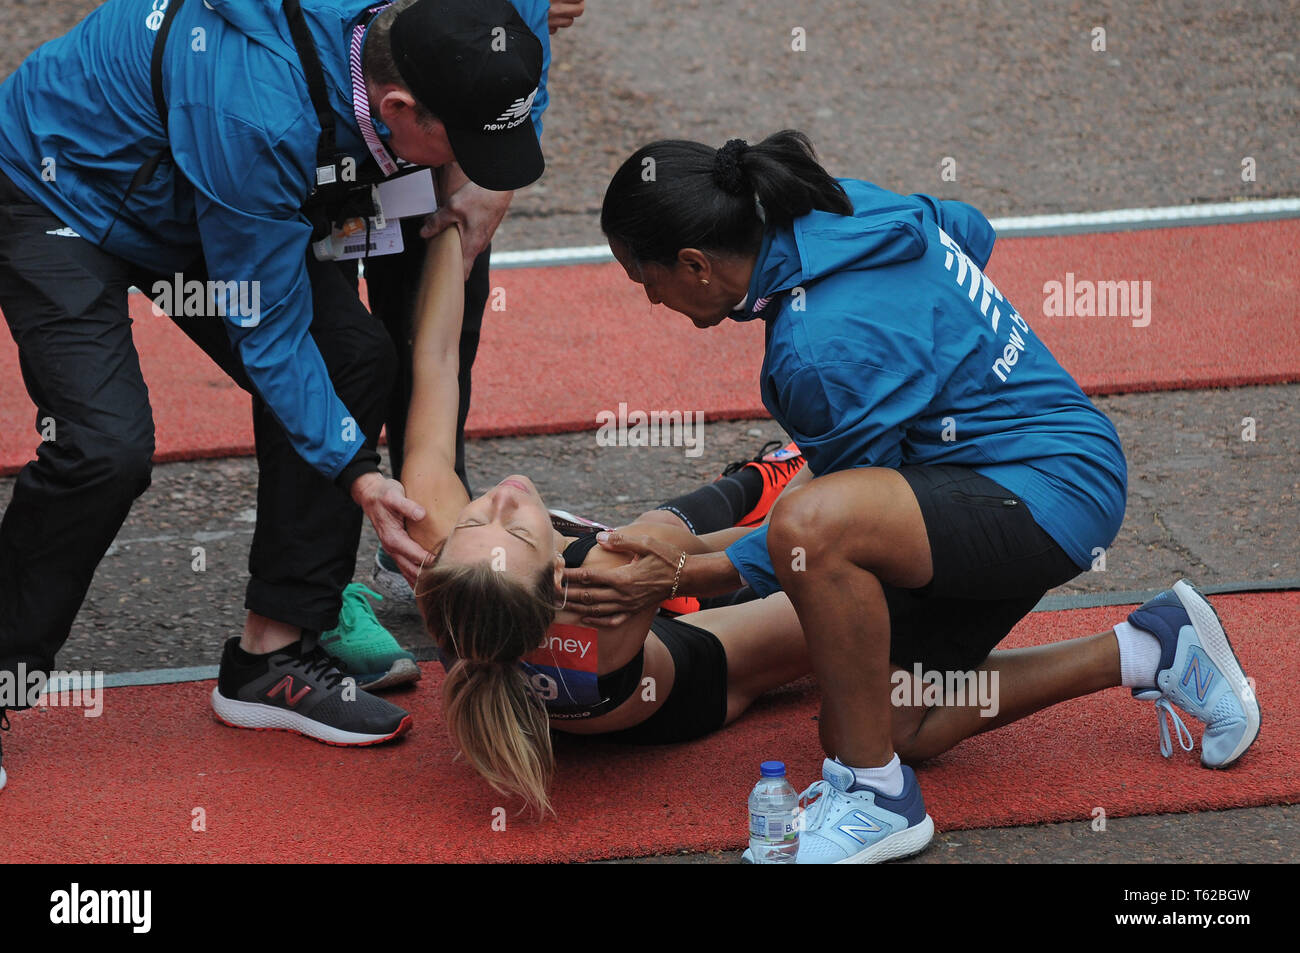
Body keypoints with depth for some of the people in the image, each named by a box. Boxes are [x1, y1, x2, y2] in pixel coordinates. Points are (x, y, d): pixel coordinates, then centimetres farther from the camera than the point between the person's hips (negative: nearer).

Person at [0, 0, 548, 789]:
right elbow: (267, 327, -29)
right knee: (105, 448, -26)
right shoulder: (256, 117, -41)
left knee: (355, 361, -4)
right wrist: (357, 472, -29)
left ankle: (271, 658, 4)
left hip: (184, 196, 8)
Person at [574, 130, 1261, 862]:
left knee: (811, 526, -36)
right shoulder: (839, 203, -2)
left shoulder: (823, 349, -28)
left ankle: (878, 800, -18)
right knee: (891, 730, 13)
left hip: (1048, 493, -11)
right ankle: (1148, 652, 25)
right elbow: (970, 233, 18)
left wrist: (684, 576, -18)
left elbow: (825, 526, -17)